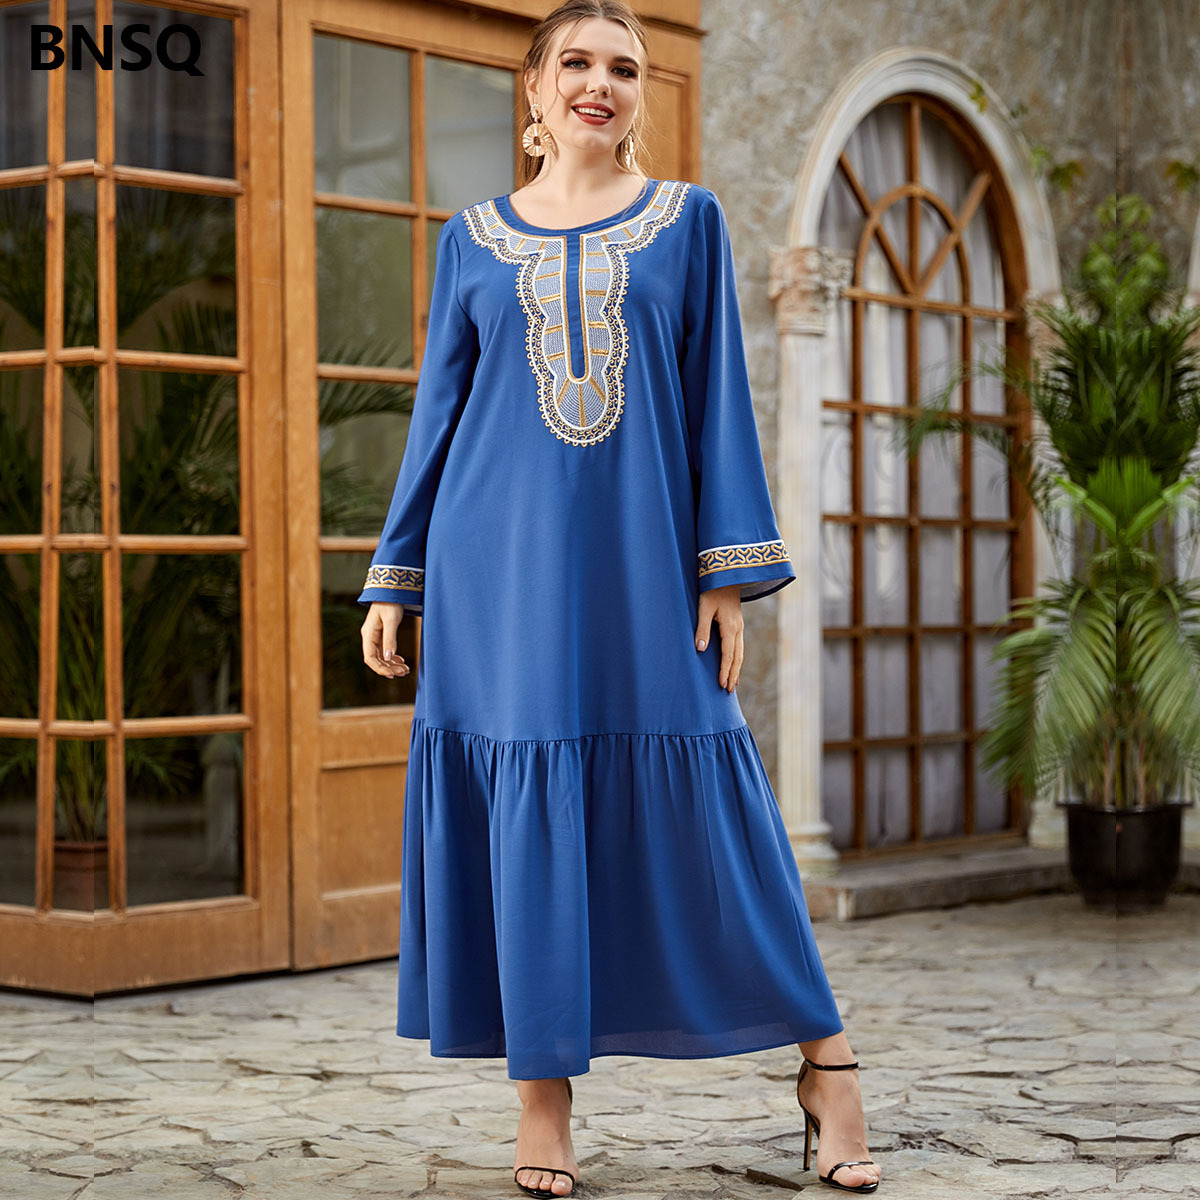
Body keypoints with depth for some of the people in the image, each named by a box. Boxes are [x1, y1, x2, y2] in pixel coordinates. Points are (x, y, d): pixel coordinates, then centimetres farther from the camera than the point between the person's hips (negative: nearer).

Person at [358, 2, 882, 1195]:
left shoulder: (688, 220, 8)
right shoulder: (473, 239, 11)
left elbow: (719, 400, 4)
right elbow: (437, 412, 12)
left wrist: (731, 571, -3)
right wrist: (393, 580, 8)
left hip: (642, 563, -1)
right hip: (502, 563, 1)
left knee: (707, 806, 0)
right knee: (526, 817, 1)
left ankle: (826, 1065, 11)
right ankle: (543, 1101, 11)